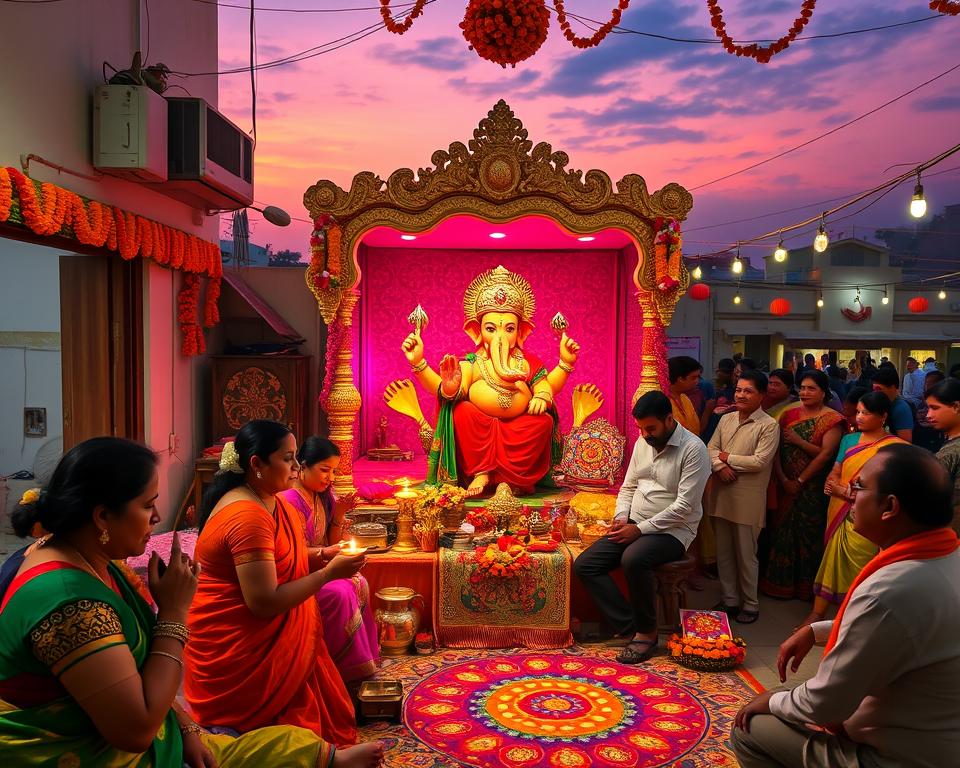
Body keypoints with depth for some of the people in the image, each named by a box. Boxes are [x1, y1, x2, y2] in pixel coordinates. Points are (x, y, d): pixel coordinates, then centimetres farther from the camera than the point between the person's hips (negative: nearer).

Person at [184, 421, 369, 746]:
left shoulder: (269, 500, 5)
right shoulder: (248, 516, -26)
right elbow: (265, 603, -29)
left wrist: (321, 557, -4)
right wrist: (329, 573, -21)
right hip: (236, 652, -9)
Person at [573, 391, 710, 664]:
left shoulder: (693, 449, -14)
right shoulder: (642, 443, 9)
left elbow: (685, 506, -19)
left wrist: (641, 529, -19)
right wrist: (621, 517, -3)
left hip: (672, 530, -7)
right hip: (634, 526, 7)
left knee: (633, 559, -37)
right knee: (584, 565, -11)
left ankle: (647, 632, -14)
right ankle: (632, 629, -11)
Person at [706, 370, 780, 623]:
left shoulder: (768, 426, -8)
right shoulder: (726, 419, 10)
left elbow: (759, 461, -16)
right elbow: (711, 448, 6)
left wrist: (727, 457, -7)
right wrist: (720, 467, -14)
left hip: (748, 498, -5)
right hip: (721, 494, 6)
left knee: (746, 554, 5)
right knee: (723, 551, 14)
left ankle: (750, 605, 21)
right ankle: (729, 599, 29)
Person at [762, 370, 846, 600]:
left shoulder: (832, 419, -5)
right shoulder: (788, 415, 6)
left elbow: (825, 454, -15)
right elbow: (776, 449, -1)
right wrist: (783, 480, -10)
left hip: (813, 489, -4)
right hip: (786, 485, 4)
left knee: (809, 534, 5)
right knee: (782, 532, 10)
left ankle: (807, 586, 21)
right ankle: (781, 582, 25)